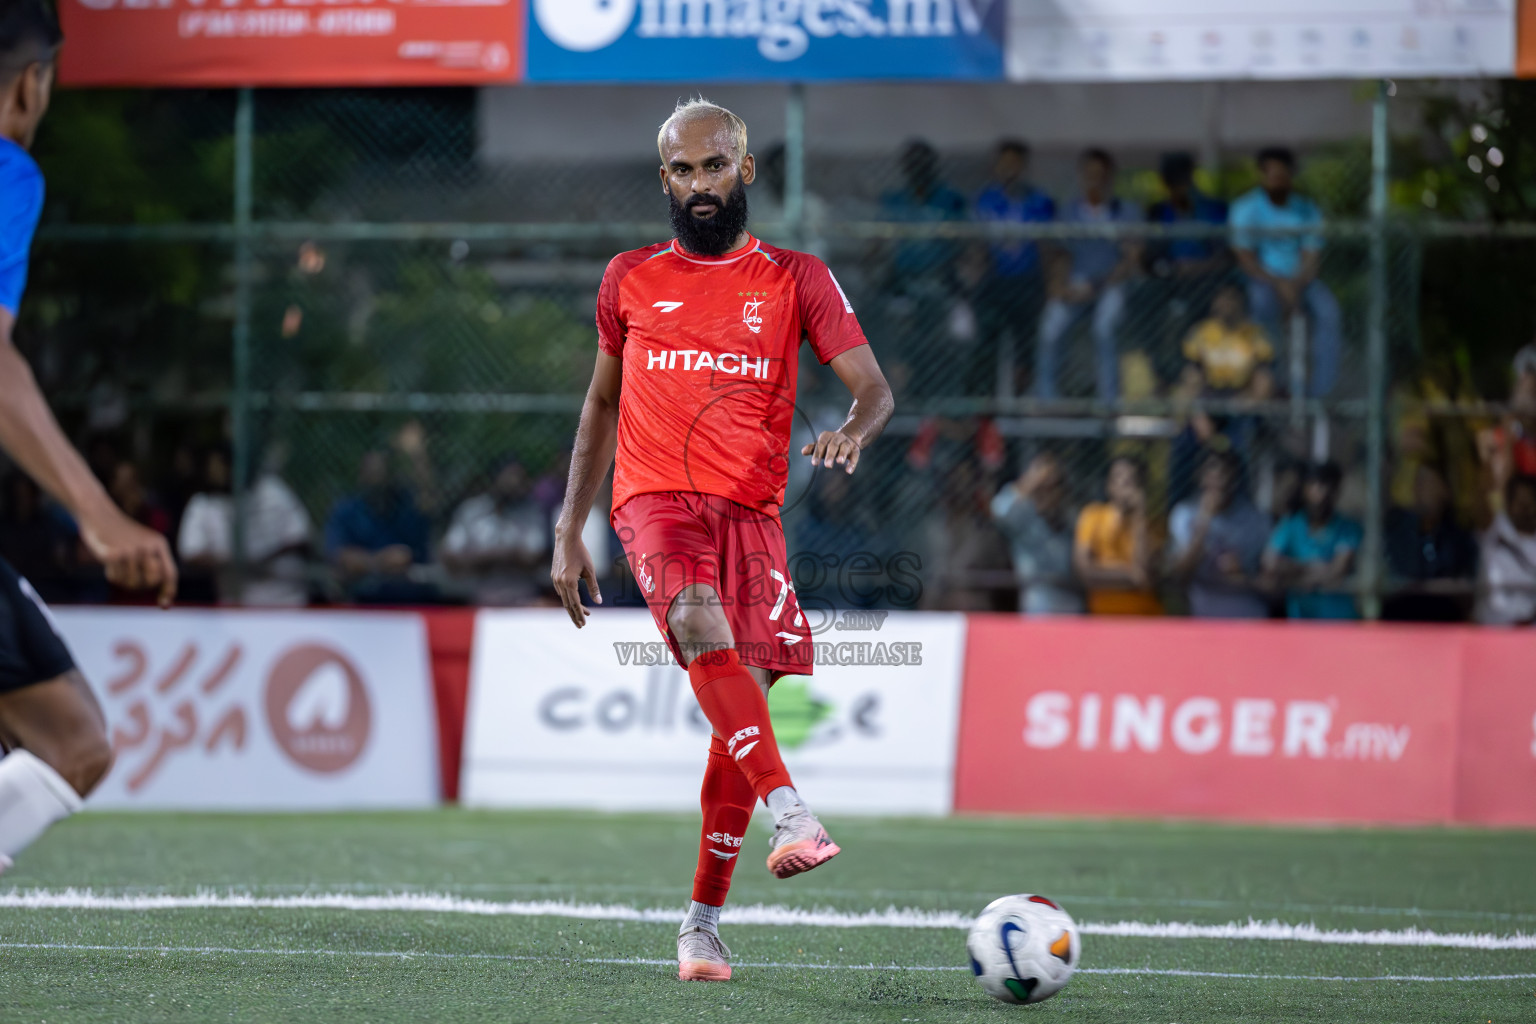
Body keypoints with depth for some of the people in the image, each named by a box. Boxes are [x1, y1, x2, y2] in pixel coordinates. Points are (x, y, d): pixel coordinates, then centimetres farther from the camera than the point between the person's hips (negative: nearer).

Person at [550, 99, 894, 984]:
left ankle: (704, 920, 7)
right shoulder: (630, 280, 13)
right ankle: (792, 813, -45)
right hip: (657, 502, -1)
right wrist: (569, 532, 18)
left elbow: (875, 388, -1)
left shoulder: (795, 278, 7)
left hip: (752, 510, 1)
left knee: (741, 706, -5)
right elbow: (602, 404, 22)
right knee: (702, 623, -32)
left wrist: (854, 431, -25)